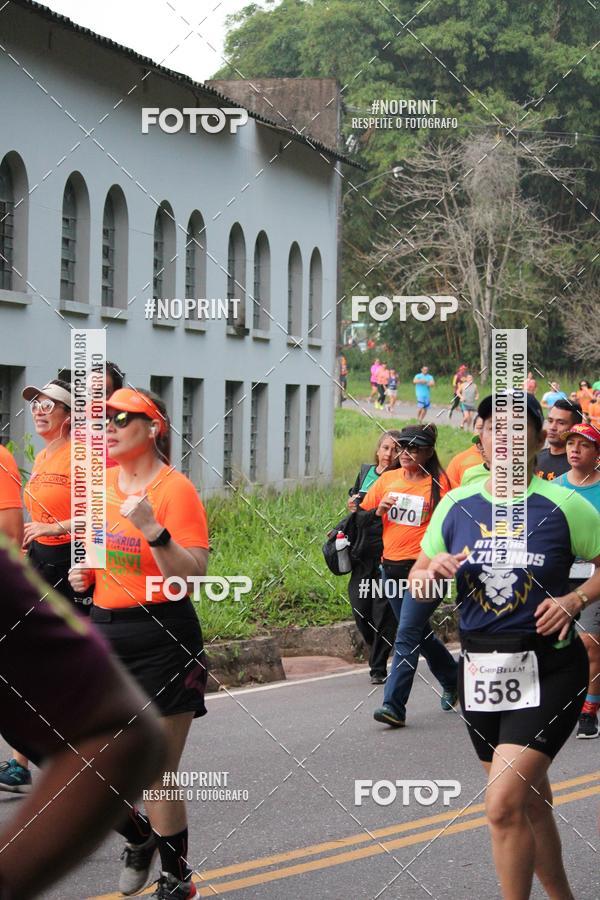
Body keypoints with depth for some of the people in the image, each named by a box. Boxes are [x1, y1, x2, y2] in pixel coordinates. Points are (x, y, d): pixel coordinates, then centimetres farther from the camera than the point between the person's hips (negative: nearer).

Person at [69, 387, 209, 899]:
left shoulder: (175, 489, -12)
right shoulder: (99, 482, 8)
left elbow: (194, 577, -18)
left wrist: (153, 529, -30)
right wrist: (84, 573, 7)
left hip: (161, 641, -6)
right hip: (104, 630, 7)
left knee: (156, 775, -1)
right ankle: (140, 842, 33)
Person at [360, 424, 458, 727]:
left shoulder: (440, 484, -5)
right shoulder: (387, 480, 9)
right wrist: (378, 511, -5)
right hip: (391, 567, 6)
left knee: (406, 637, -13)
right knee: (420, 633, 19)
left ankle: (394, 705, -16)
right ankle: (452, 681, 41)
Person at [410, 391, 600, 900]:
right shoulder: (456, 505, 4)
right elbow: (416, 581, 12)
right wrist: (433, 571, -10)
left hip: (547, 671, -5)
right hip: (479, 665, 5)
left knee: (504, 805, -17)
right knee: (531, 804, 17)